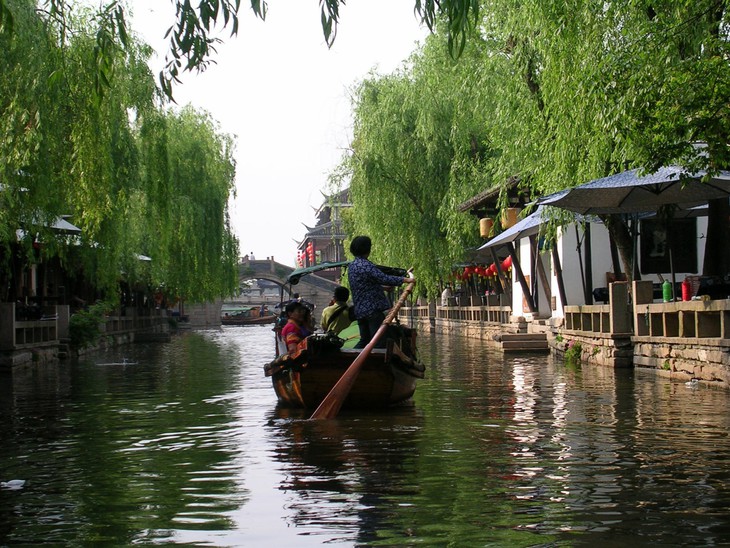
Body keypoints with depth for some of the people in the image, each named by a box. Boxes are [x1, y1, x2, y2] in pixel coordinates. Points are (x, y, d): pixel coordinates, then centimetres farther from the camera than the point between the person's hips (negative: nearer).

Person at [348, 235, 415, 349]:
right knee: (379, 341, -5)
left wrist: (383, 288, 32)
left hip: (359, 310, 9)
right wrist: (406, 280, -13)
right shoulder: (366, 266, -16)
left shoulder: (351, 266, 13)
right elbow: (384, 279, -22)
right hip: (373, 309, -9)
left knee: (364, 340, 16)